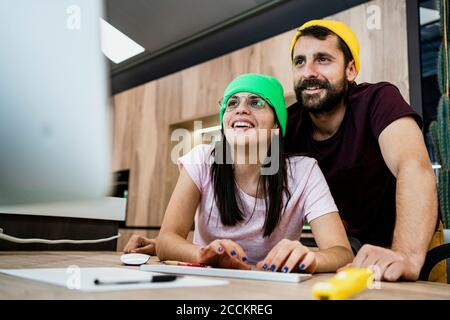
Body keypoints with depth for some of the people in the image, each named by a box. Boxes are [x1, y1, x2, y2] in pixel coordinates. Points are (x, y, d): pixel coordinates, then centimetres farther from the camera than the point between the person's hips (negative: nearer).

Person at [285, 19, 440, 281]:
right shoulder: (288, 125, -9)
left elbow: (415, 167, -36)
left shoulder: (378, 100, -20)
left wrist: (407, 256, -51)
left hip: (410, 242, -3)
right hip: (348, 246, 3)